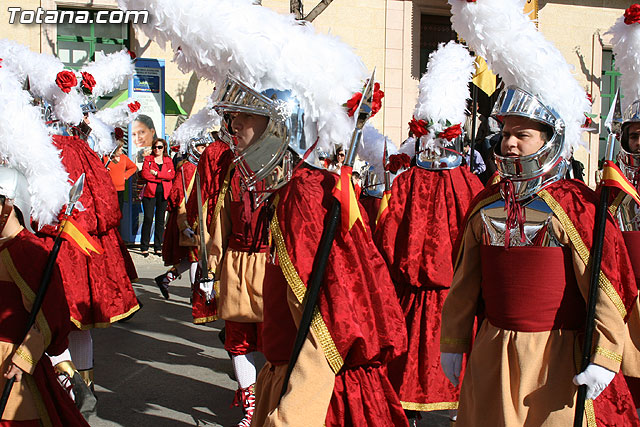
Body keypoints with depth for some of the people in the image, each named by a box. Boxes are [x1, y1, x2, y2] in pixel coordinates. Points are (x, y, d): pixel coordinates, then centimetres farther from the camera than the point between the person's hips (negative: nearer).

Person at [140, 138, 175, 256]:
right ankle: (144, 247, -2)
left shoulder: (168, 160, 13)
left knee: (160, 220, 4)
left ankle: (158, 247, 9)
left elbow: (172, 175, -3)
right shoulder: (148, 159, 9)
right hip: (150, 192, -2)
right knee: (148, 219, -7)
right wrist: (163, 177, -7)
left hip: (163, 193, 2)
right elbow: (145, 174, -6)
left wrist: (156, 173, -10)